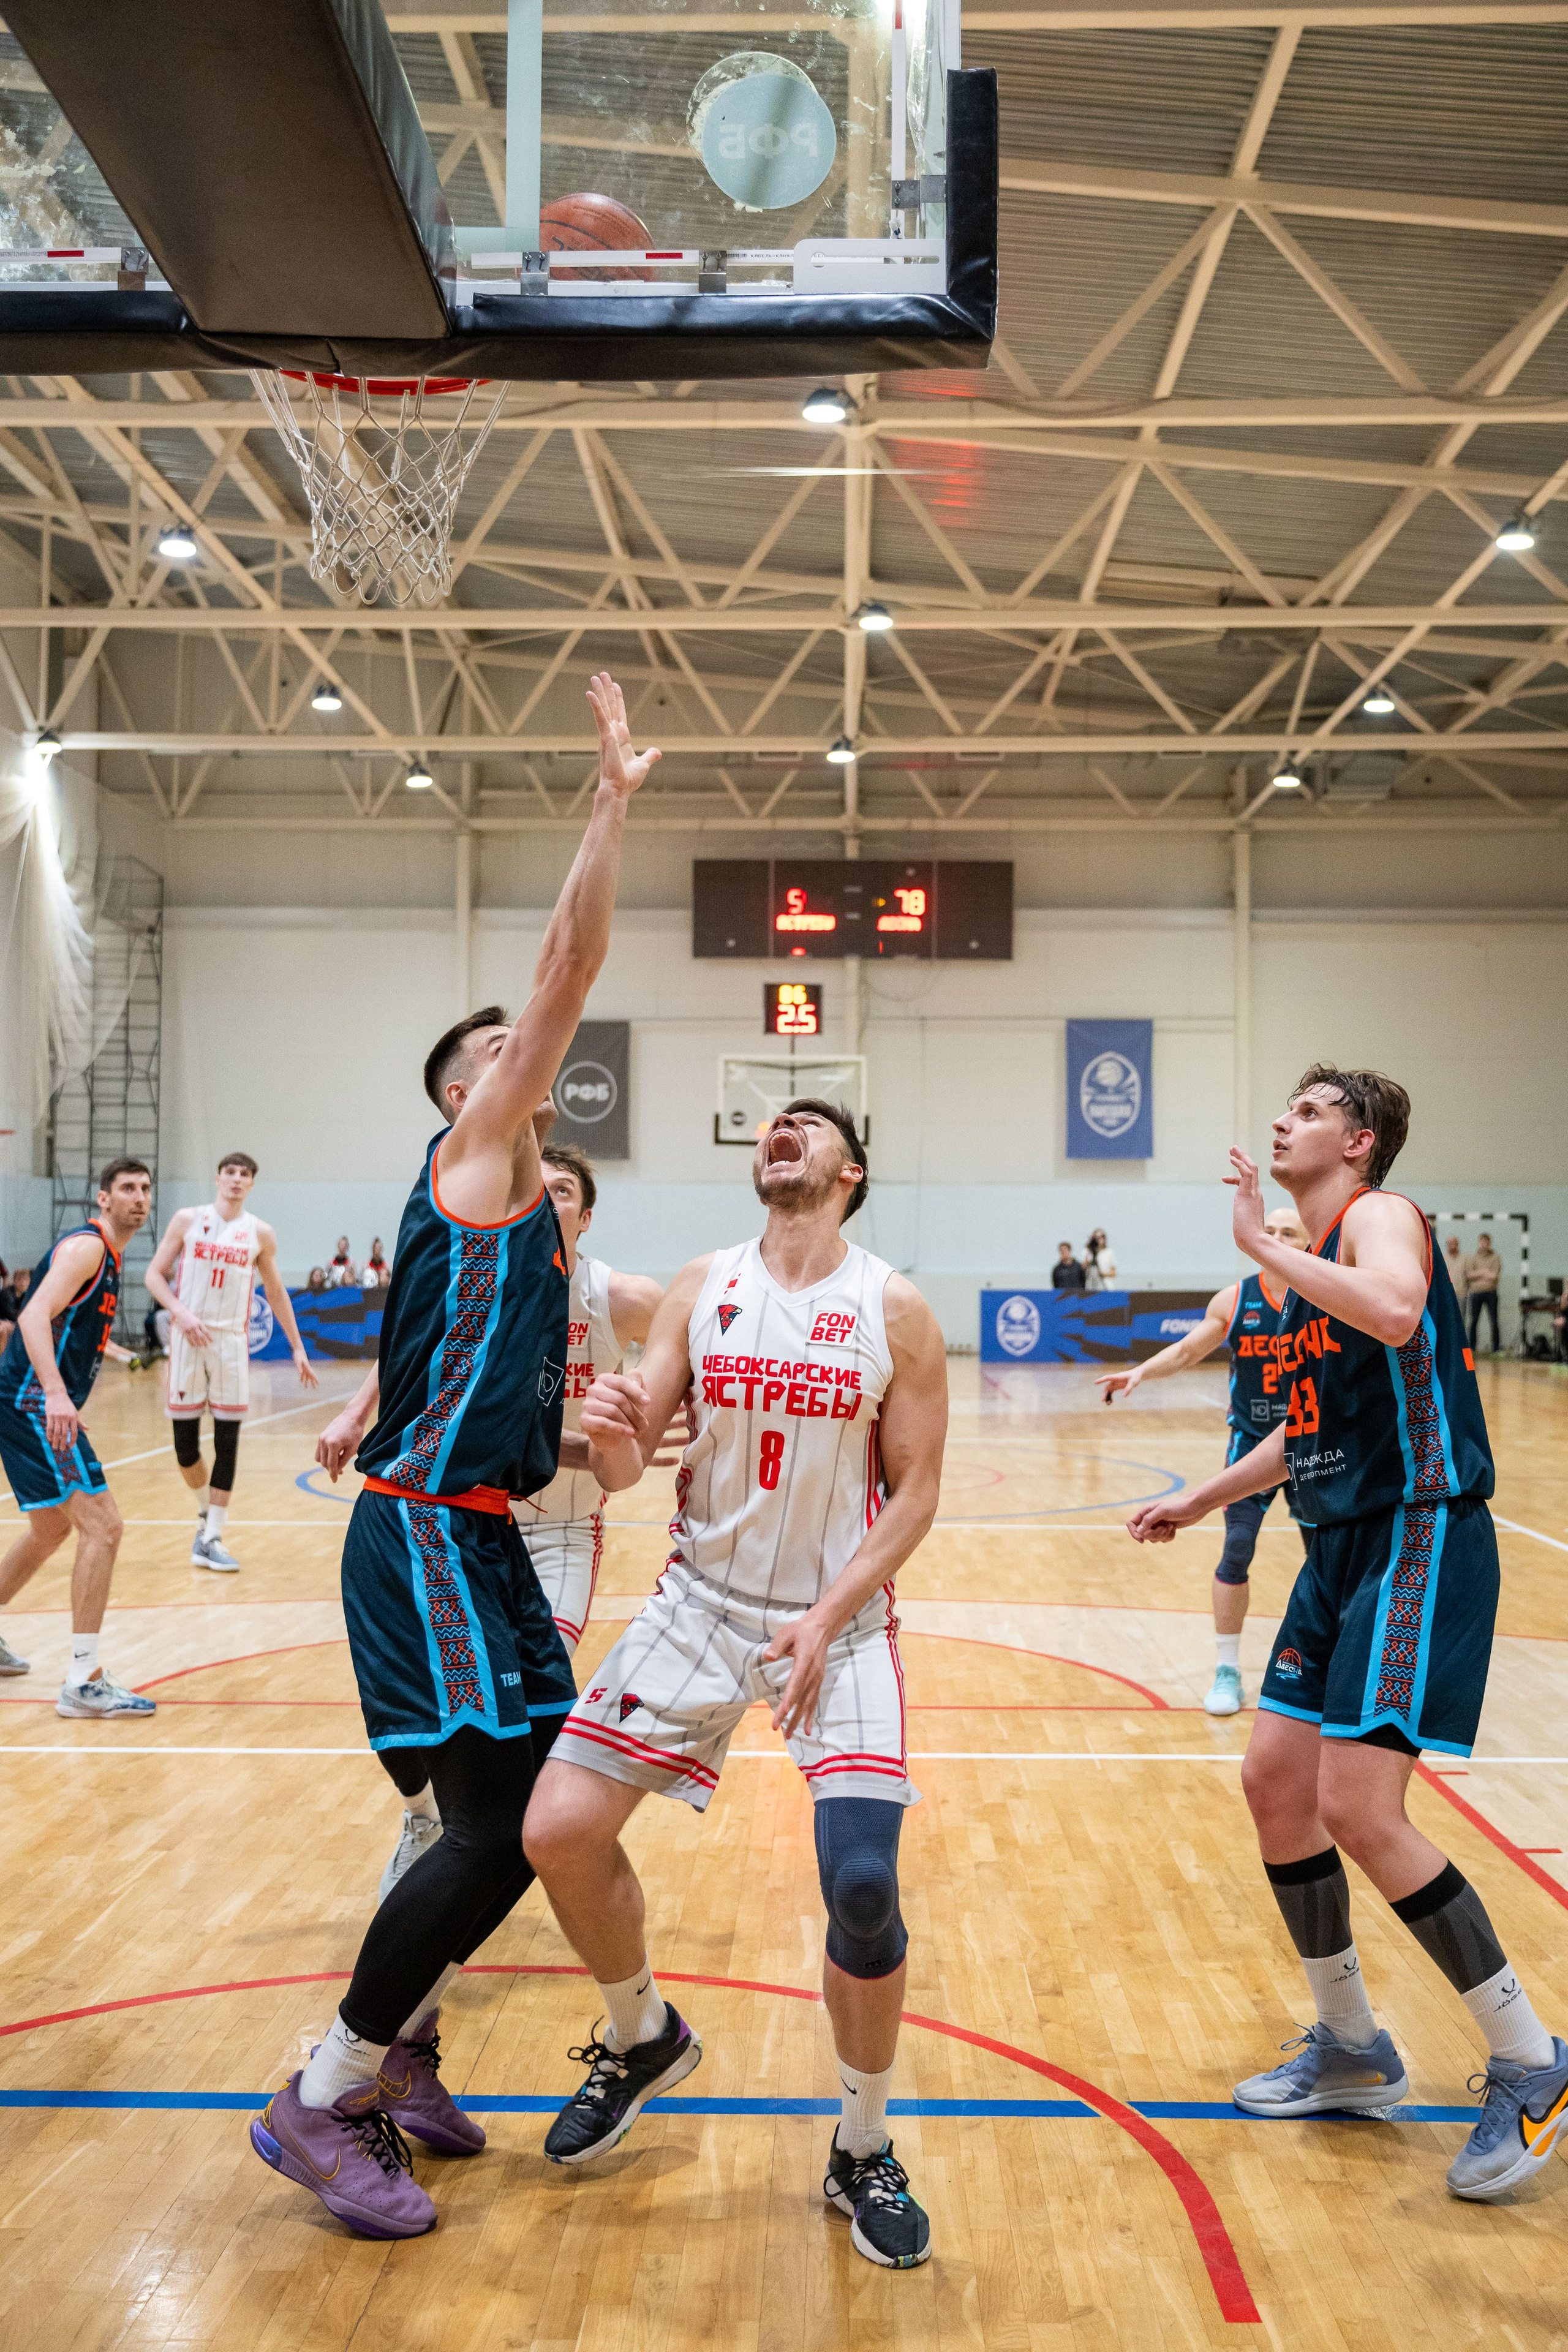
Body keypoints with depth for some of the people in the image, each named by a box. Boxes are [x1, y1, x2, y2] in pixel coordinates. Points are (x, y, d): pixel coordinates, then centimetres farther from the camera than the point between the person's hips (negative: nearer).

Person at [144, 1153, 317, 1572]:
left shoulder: (260, 1234, 5)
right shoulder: (188, 1220, 2)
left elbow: (276, 1293, 14)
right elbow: (155, 1275, 2)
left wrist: (298, 1348, 13)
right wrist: (180, 1313, -15)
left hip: (231, 1341, 1)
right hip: (187, 1337, -1)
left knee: (227, 1443, -3)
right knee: (184, 1441, 2)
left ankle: (212, 1538, 3)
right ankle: (205, 1512, 29)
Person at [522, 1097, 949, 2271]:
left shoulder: (894, 1307, -7)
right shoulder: (703, 1286, 1)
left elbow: (916, 1492, -6)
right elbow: (629, 1468, 1)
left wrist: (827, 1619, -16)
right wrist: (611, 1435, -23)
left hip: (841, 1621, -3)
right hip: (702, 1602, 3)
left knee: (863, 1885, -17)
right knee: (560, 1831, -5)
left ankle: (865, 2150, 11)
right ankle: (643, 2041, 27)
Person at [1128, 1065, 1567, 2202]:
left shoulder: (1382, 1215, -10)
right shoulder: (1310, 1264, 17)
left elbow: (1395, 1314, -34)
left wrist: (1262, 1243, -25)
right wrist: (1199, 1500, 26)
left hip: (1421, 1540, -9)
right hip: (1345, 1546, 9)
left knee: (1358, 1808, -14)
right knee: (1275, 1780, 9)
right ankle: (1352, 2047, 25)